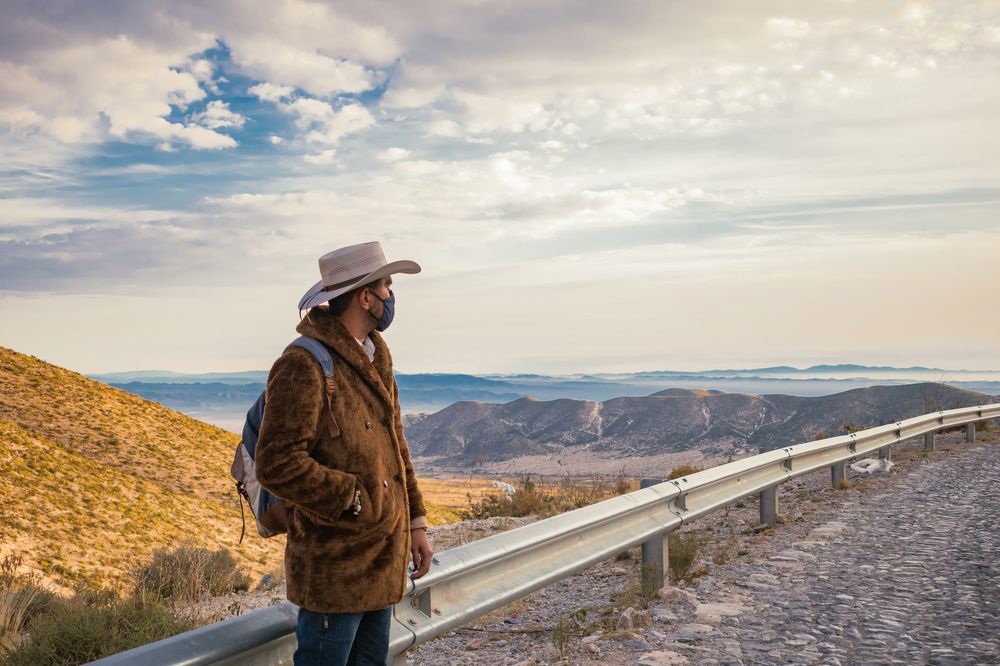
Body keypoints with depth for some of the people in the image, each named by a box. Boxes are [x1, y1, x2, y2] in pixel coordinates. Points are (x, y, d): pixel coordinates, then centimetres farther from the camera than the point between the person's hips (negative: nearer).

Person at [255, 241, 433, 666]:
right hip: (334, 565, -9)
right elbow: (277, 465, -23)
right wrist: (354, 500, -17)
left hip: (381, 563, 9)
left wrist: (415, 521, 14)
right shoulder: (304, 366, -17)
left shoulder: (374, 360, 12)